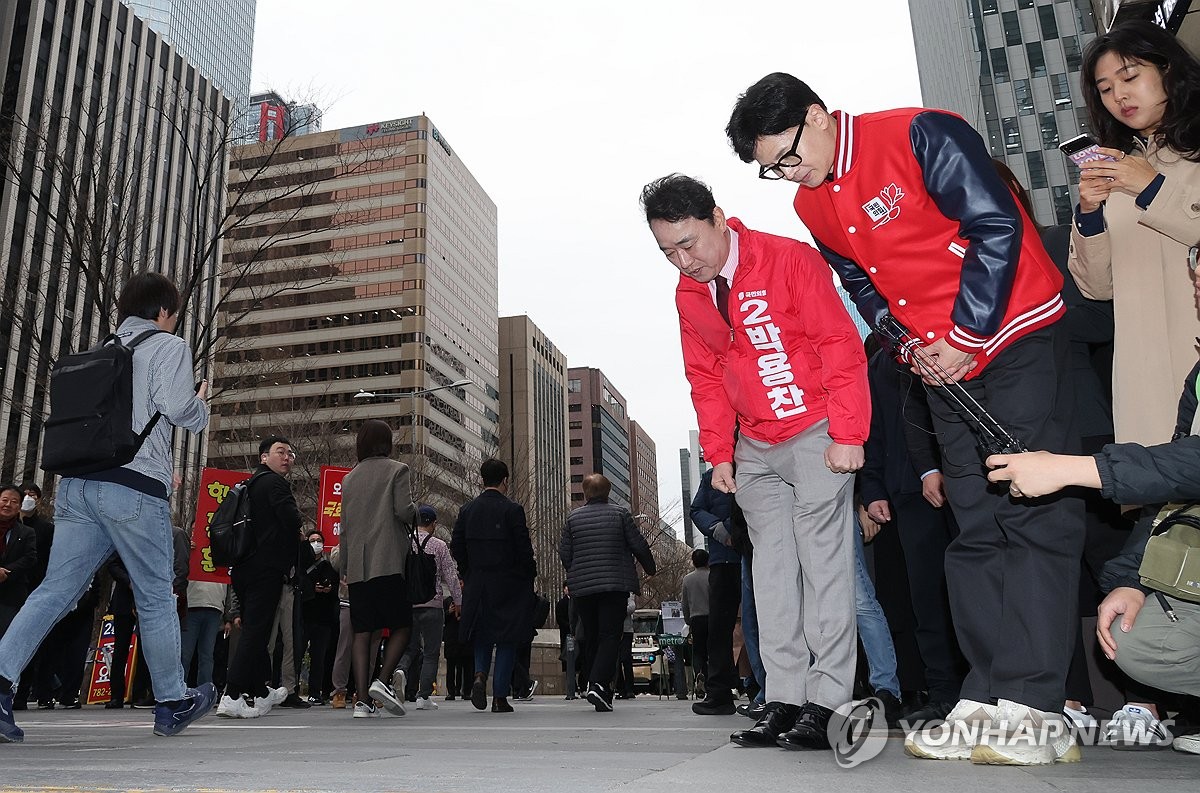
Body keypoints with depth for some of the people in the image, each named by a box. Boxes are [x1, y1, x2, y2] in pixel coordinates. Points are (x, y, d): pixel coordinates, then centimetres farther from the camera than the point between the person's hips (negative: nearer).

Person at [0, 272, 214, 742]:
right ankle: (173, 703, 16)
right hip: (134, 486, -6)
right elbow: (179, 408, -11)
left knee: (55, 590, 4)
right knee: (156, 597, 5)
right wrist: (202, 403, 13)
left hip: (77, 483, 6)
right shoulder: (169, 346, 3)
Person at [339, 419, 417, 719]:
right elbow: (404, 510, -12)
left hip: (357, 567, 5)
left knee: (363, 632, 4)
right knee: (401, 625, 4)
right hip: (388, 562, -5)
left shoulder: (349, 478, 17)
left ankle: (362, 699, -1)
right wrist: (415, 511, 11)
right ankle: (383, 680, -14)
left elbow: (344, 528, 17)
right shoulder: (397, 470, 1)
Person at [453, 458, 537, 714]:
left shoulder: (467, 509, 3)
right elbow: (524, 549, -12)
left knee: (482, 635, 20)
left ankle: (480, 675, -3)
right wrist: (530, 576, 3)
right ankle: (500, 697, 4)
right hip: (508, 585, -4)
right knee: (506, 640, 4)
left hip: (476, 584, 4)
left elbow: (456, 547, 4)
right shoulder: (512, 510, -10)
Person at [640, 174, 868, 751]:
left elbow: (841, 345, -13)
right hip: (755, 450, 6)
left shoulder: (789, 259, -12)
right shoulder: (688, 296, 5)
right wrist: (718, 453, 7)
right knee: (771, 568, 4)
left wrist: (848, 435, -17)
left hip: (817, 435, -6)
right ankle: (784, 700, 8)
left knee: (822, 559, -7)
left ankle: (826, 702, -2)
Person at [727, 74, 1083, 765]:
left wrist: (966, 337, -17)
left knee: (1034, 512, -10)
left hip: (1017, 334, -7)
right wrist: (910, 347, -2)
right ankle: (988, 701, 7)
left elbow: (997, 227, -18)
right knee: (975, 527, 4)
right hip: (945, 366, 7)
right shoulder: (812, 207, 5)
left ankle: (1034, 710, -9)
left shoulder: (921, 136, -15)